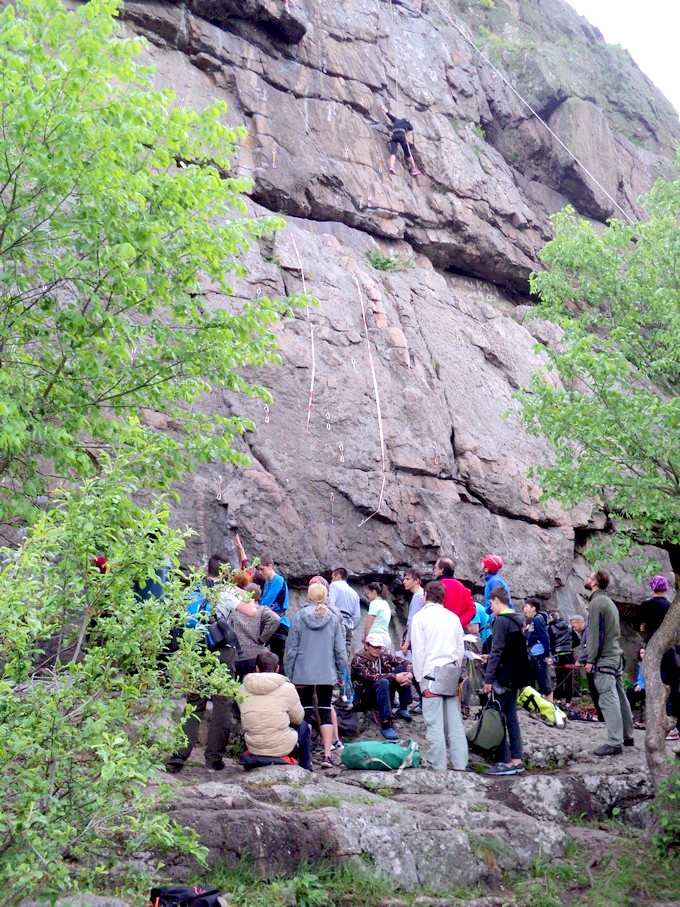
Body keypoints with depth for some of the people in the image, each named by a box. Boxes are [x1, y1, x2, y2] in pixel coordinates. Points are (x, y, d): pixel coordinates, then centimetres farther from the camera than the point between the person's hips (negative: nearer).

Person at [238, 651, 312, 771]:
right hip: (282, 748, -4)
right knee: (303, 726, 26)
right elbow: (298, 718, 1)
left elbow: (245, 722, 10)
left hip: (253, 748, 4)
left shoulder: (243, 688, 0)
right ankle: (305, 770, 32)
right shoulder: (287, 688, -11)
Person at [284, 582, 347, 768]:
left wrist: (289, 672, 6)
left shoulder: (299, 616, -5)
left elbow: (291, 647, -2)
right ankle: (327, 754, 1)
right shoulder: (333, 618, -1)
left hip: (303, 673, -1)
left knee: (305, 712, 7)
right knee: (325, 712, 8)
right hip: (327, 674, 1)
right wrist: (341, 672, 13)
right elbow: (340, 649, 3)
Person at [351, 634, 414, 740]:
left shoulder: (384, 657, 4)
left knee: (401, 668, -9)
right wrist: (395, 677, -33)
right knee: (383, 682, -36)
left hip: (384, 694, 6)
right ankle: (386, 725, -35)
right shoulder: (358, 660, -12)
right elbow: (370, 677, -28)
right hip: (364, 698, -6)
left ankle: (403, 708, -8)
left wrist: (409, 674, -24)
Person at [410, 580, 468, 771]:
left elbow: (418, 650, -5)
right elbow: (461, 649, 14)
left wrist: (419, 677, 2)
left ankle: (438, 766, -3)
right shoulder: (453, 617, 11)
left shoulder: (420, 617, -3)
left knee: (434, 723, -3)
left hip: (431, 672, -5)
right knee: (455, 721, 7)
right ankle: (459, 763, 8)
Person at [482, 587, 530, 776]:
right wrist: (490, 658, 26)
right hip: (515, 677, 9)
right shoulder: (516, 621, 13)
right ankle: (517, 759, 13)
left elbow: (497, 651, -18)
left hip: (503, 678, -9)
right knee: (511, 717, 12)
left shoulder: (501, 621, -14)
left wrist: (488, 678, -16)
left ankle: (507, 762, -5)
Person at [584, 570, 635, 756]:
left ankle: (615, 743, -15)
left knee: (609, 701, -12)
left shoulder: (596, 603, -12)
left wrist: (590, 660, -13)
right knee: (619, 698, 15)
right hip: (617, 656, 10)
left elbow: (595, 634, -16)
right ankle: (627, 737, 22)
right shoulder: (609, 602, 18)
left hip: (604, 659, -10)